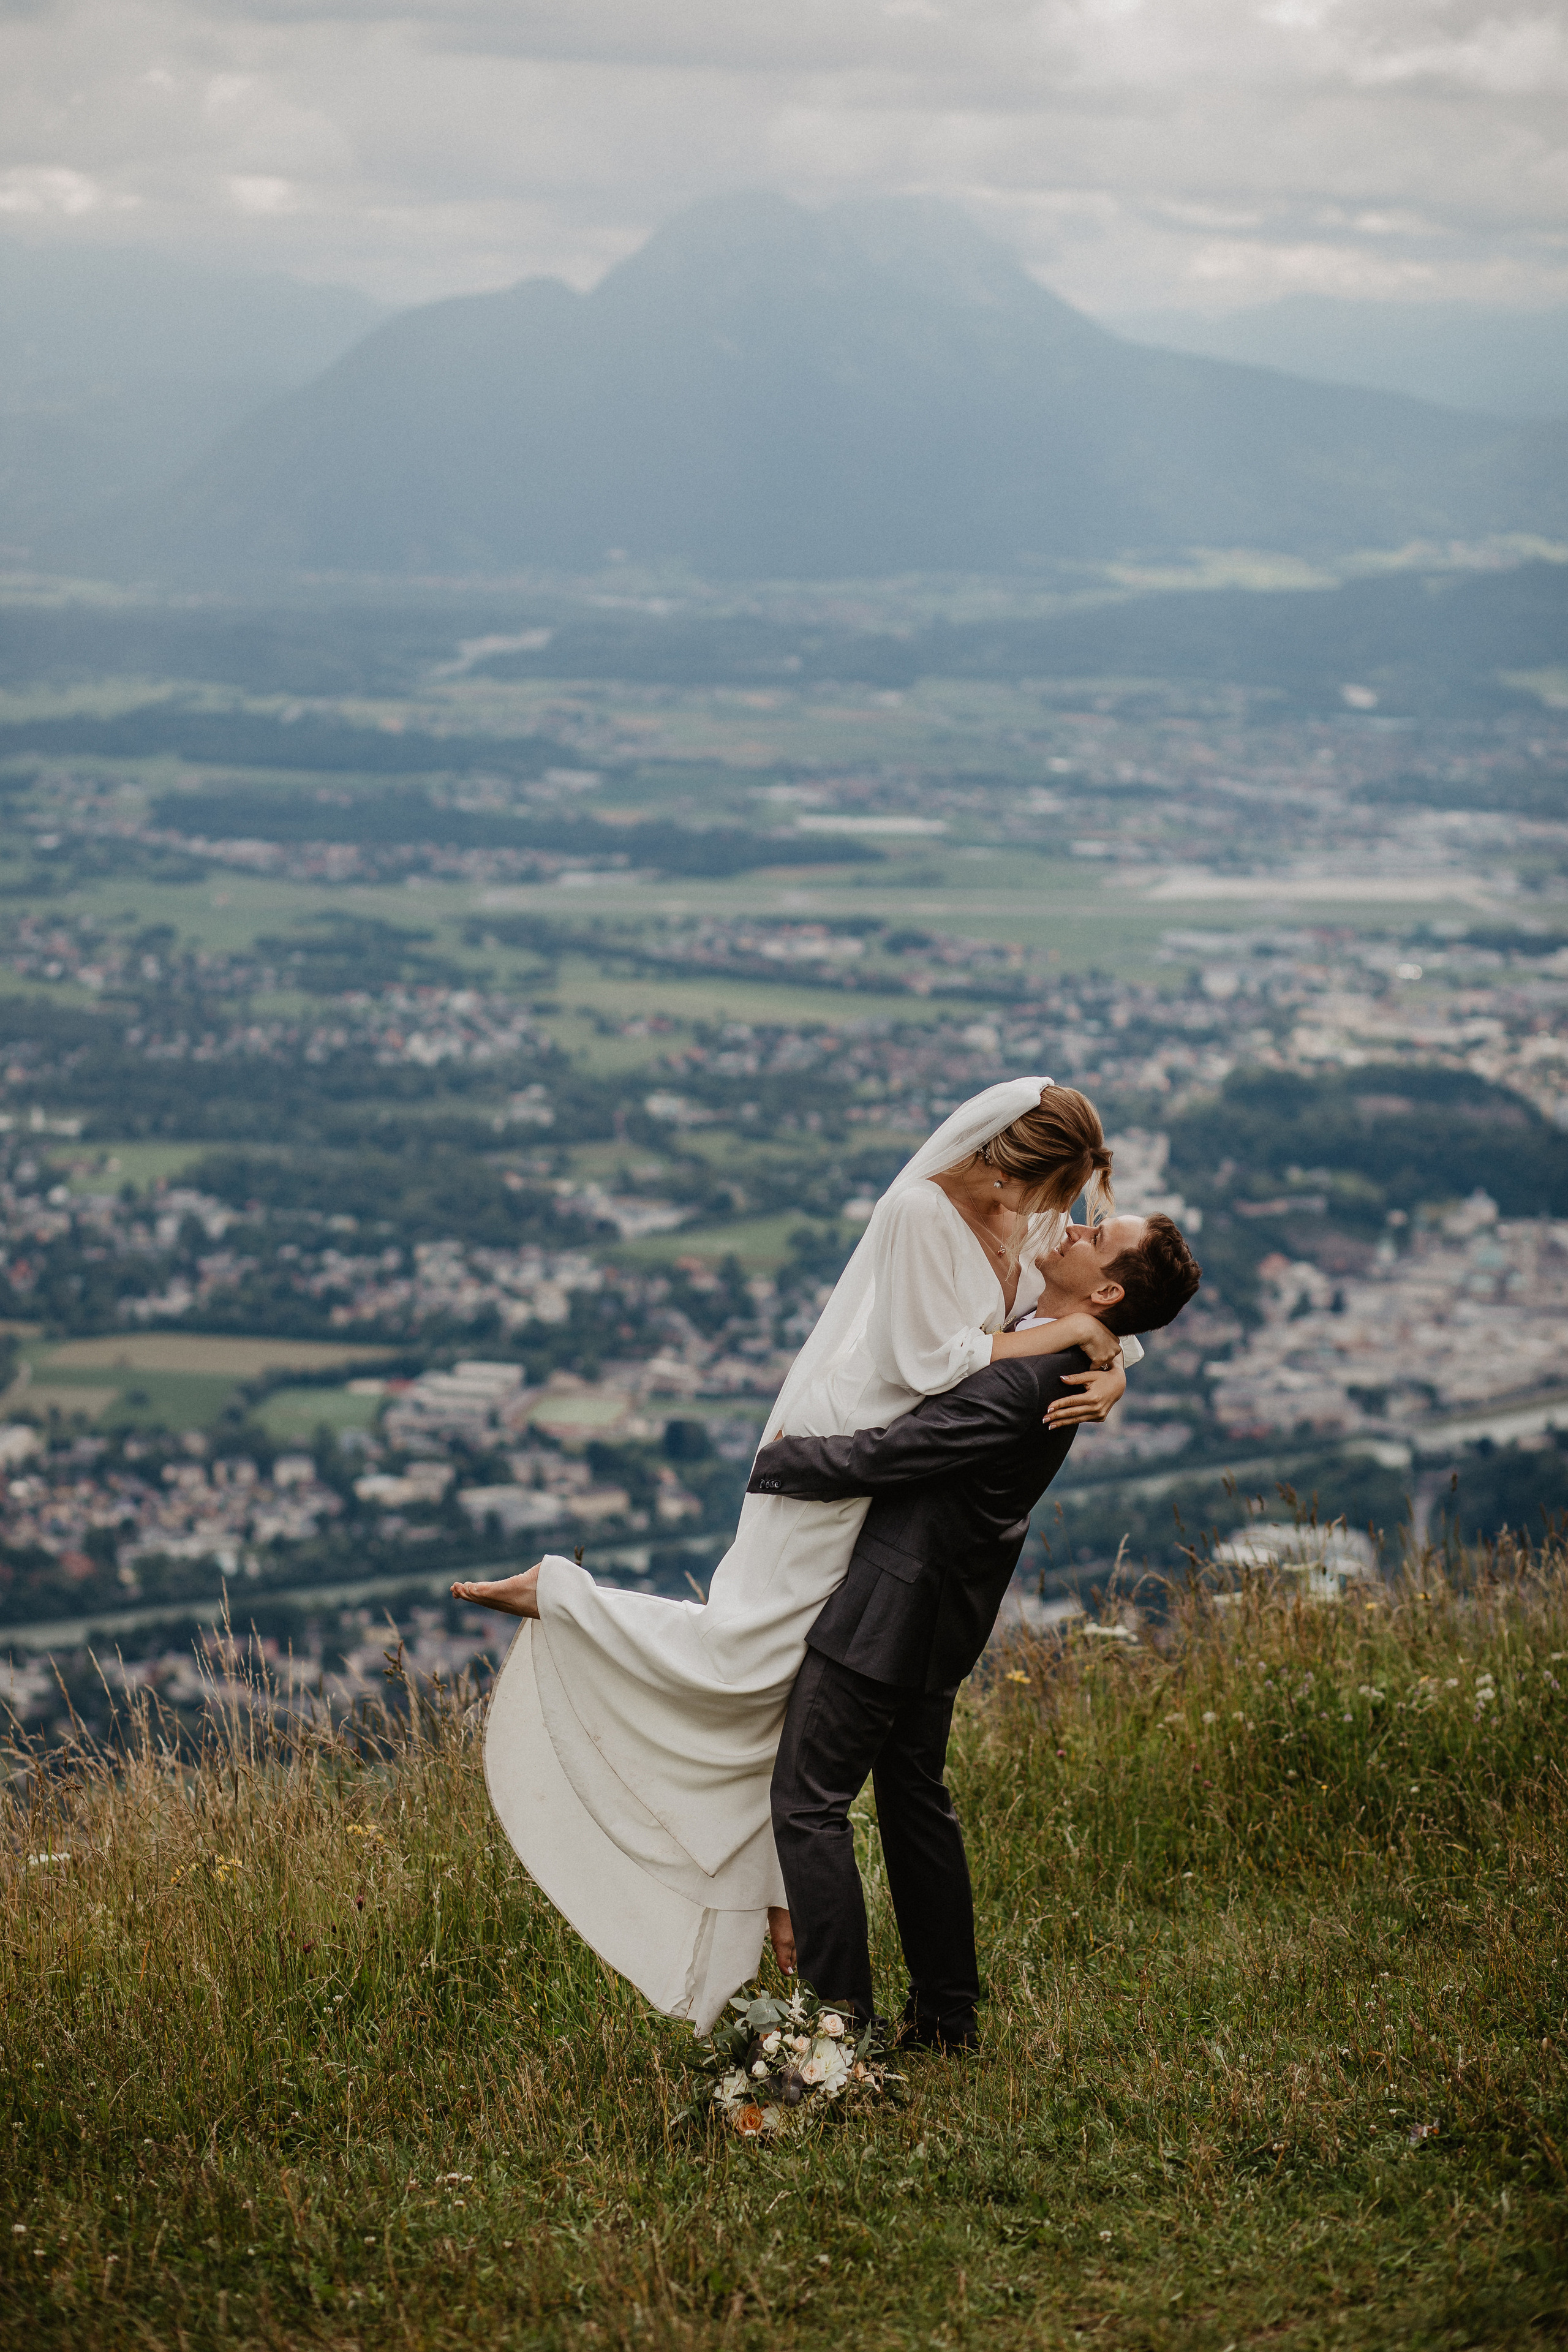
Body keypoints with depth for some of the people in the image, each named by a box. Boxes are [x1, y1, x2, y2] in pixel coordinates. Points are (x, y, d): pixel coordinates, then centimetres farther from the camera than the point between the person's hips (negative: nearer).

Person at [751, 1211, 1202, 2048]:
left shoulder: (1019, 1382, -28)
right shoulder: (1059, 1364, 3)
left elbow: (880, 1457, -24)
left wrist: (773, 1461, -8)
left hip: (889, 1614, -10)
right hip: (938, 1613, 10)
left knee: (808, 1802, -3)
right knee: (914, 1798, 20)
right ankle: (945, 2015, 27)